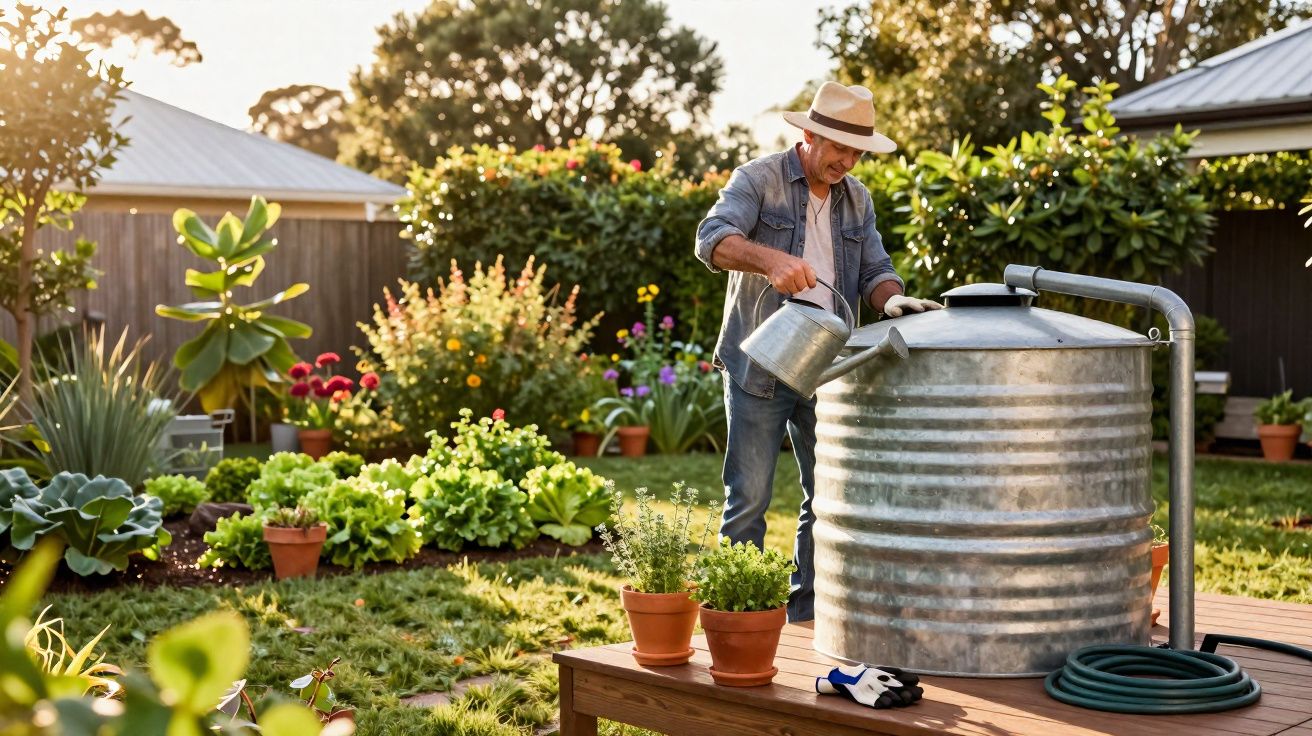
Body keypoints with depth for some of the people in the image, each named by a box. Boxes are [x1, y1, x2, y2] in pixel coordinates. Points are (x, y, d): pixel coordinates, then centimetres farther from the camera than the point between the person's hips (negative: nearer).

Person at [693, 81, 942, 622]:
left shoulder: (857, 199, 12)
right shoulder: (758, 179, -6)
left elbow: (874, 269, 8)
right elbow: (712, 239, -21)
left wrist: (892, 299, -16)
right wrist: (771, 259, -40)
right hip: (758, 367, -6)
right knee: (748, 499, -3)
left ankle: (807, 611, 23)